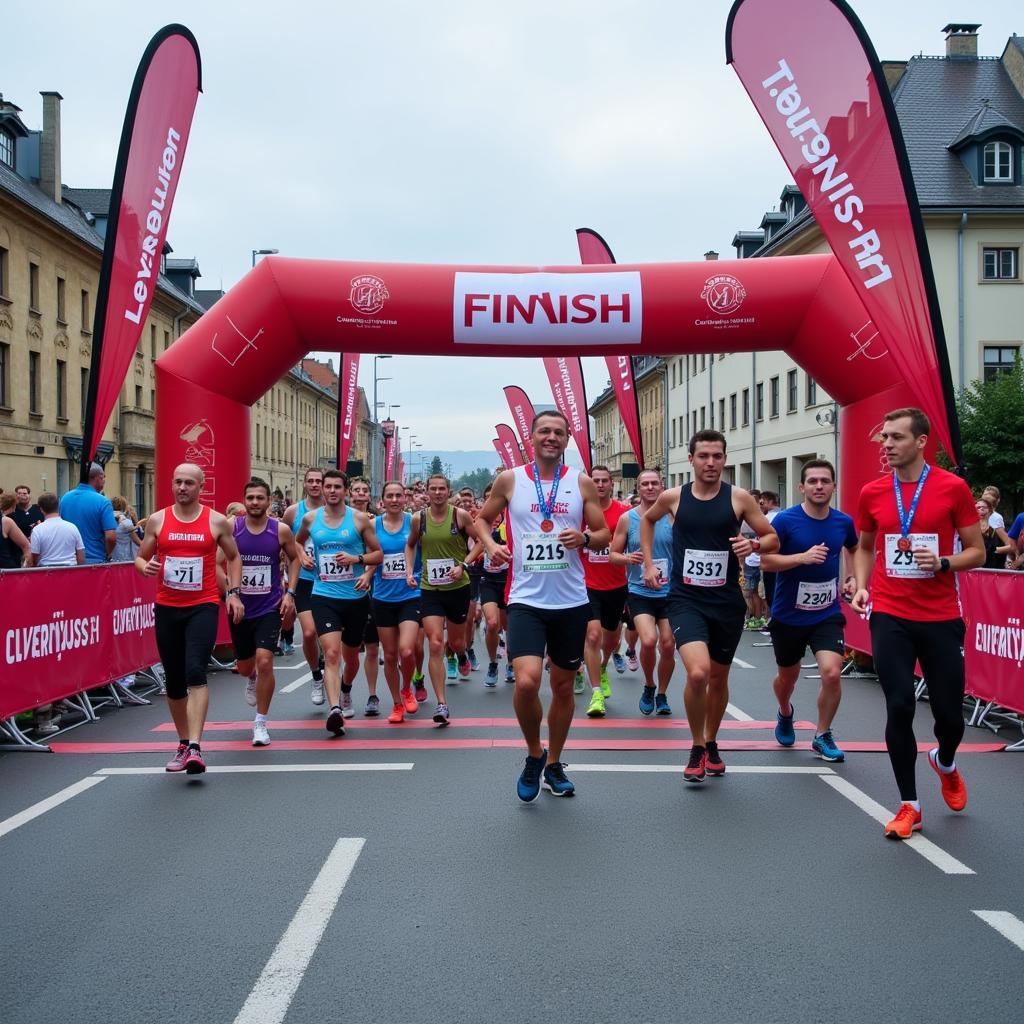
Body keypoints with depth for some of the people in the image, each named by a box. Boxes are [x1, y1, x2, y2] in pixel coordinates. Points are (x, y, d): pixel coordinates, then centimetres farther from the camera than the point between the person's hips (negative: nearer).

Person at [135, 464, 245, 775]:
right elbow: (140, 557, 12)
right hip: (167, 608, 3)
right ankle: (183, 743, 27)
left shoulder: (217, 521, 1)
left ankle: (195, 747, -23)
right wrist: (146, 567, -12)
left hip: (203, 606, -3)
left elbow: (233, 557, 14)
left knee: (195, 673, -20)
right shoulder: (157, 520, 5)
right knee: (174, 680, 10)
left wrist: (234, 592, 2)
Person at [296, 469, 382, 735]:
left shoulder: (360, 519, -2)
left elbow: (378, 554, 2)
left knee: (351, 655, 18)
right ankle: (335, 709, -28)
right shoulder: (310, 518, 3)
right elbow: (297, 543, 23)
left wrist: (356, 558, -15)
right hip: (324, 596, -1)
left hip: (356, 596, 1)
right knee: (331, 653, -19)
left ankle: (345, 691, 48)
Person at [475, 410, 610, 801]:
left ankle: (553, 764, 31)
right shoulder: (510, 480, 1)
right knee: (526, 682, -19)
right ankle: (534, 754, 8)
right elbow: (483, 519, 14)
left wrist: (585, 538, -15)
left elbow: (604, 534, 7)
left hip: (571, 602, 2)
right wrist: (490, 544, -6)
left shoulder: (582, 482, 3)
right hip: (526, 600, -2)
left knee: (564, 686, 12)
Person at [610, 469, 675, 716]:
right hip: (639, 592, -1)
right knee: (649, 641, -19)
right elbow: (612, 555, 3)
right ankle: (649, 686, 9)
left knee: (668, 645, 3)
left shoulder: (672, 517, 0)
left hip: (669, 592, 2)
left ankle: (662, 694, 27)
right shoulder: (627, 519, -1)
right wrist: (627, 558, -17)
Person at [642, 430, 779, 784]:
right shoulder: (673, 497, -1)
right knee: (697, 673, -22)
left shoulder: (739, 498, -4)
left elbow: (773, 539, 4)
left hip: (726, 602, 1)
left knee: (718, 678, 15)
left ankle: (711, 743, 40)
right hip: (686, 599, -1)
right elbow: (648, 519, 21)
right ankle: (697, 747, 0)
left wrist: (754, 544, -18)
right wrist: (648, 563, 14)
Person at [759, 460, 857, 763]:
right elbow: (765, 562, -15)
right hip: (788, 615, -1)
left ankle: (822, 736, 4)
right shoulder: (785, 520, -14)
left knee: (832, 672, -18)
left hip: (827, 614, 1)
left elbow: (856, 551, 20)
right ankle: (785, 714, 51)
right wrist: (803, 557, -27)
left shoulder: (843, 522, -2)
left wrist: (852, 580, 6)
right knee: (787, 677, 17)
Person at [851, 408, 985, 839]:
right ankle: (909, 806, 11)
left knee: (948, 710, 6)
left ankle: (945, 762, 42)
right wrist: (862, 586, 0)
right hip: (890, 617, 1)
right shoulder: (872, 493, 3)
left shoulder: (953, 488, -5)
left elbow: (977, 551, 1)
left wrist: (943, 563, -17)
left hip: (941, 618, -1)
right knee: (899, 707, -4)